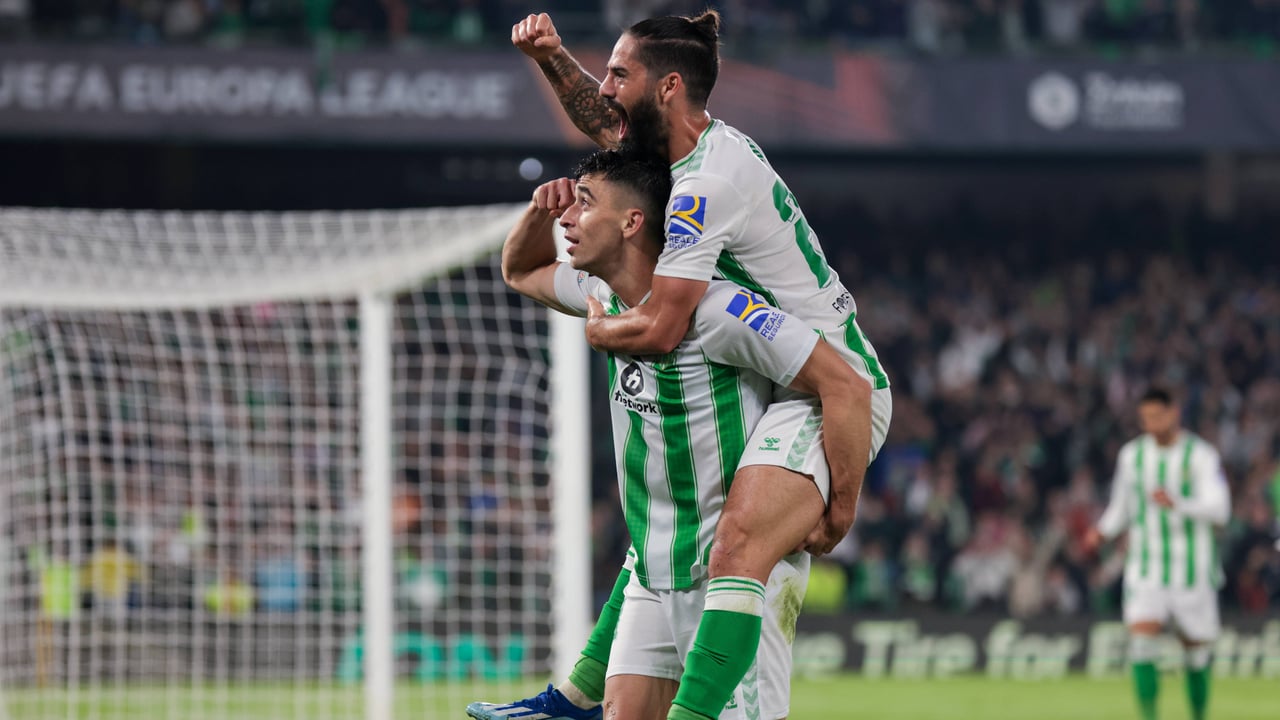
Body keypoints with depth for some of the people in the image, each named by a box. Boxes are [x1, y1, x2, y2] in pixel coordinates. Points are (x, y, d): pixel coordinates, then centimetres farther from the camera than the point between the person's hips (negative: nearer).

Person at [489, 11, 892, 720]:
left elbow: (659, 329, -23)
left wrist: (597, 328, -2)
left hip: (834, 392, -11)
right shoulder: (713, 142, 10)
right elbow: (606, 123, 31)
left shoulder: (706, 185, -20)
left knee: (737, 548, -29)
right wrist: (551, 57, 14)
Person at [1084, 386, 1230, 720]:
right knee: (1141, 642, -18)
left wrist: (1177, 504, -34)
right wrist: (1102, 532, -2)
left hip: (1193, 572, -2)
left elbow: (1219, 510, -17)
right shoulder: (1131, 455, 5)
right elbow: (1120, 507, 17)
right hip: (1146, 572, 2)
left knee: (1197, 652, 8)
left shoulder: (1201, 455, -7)